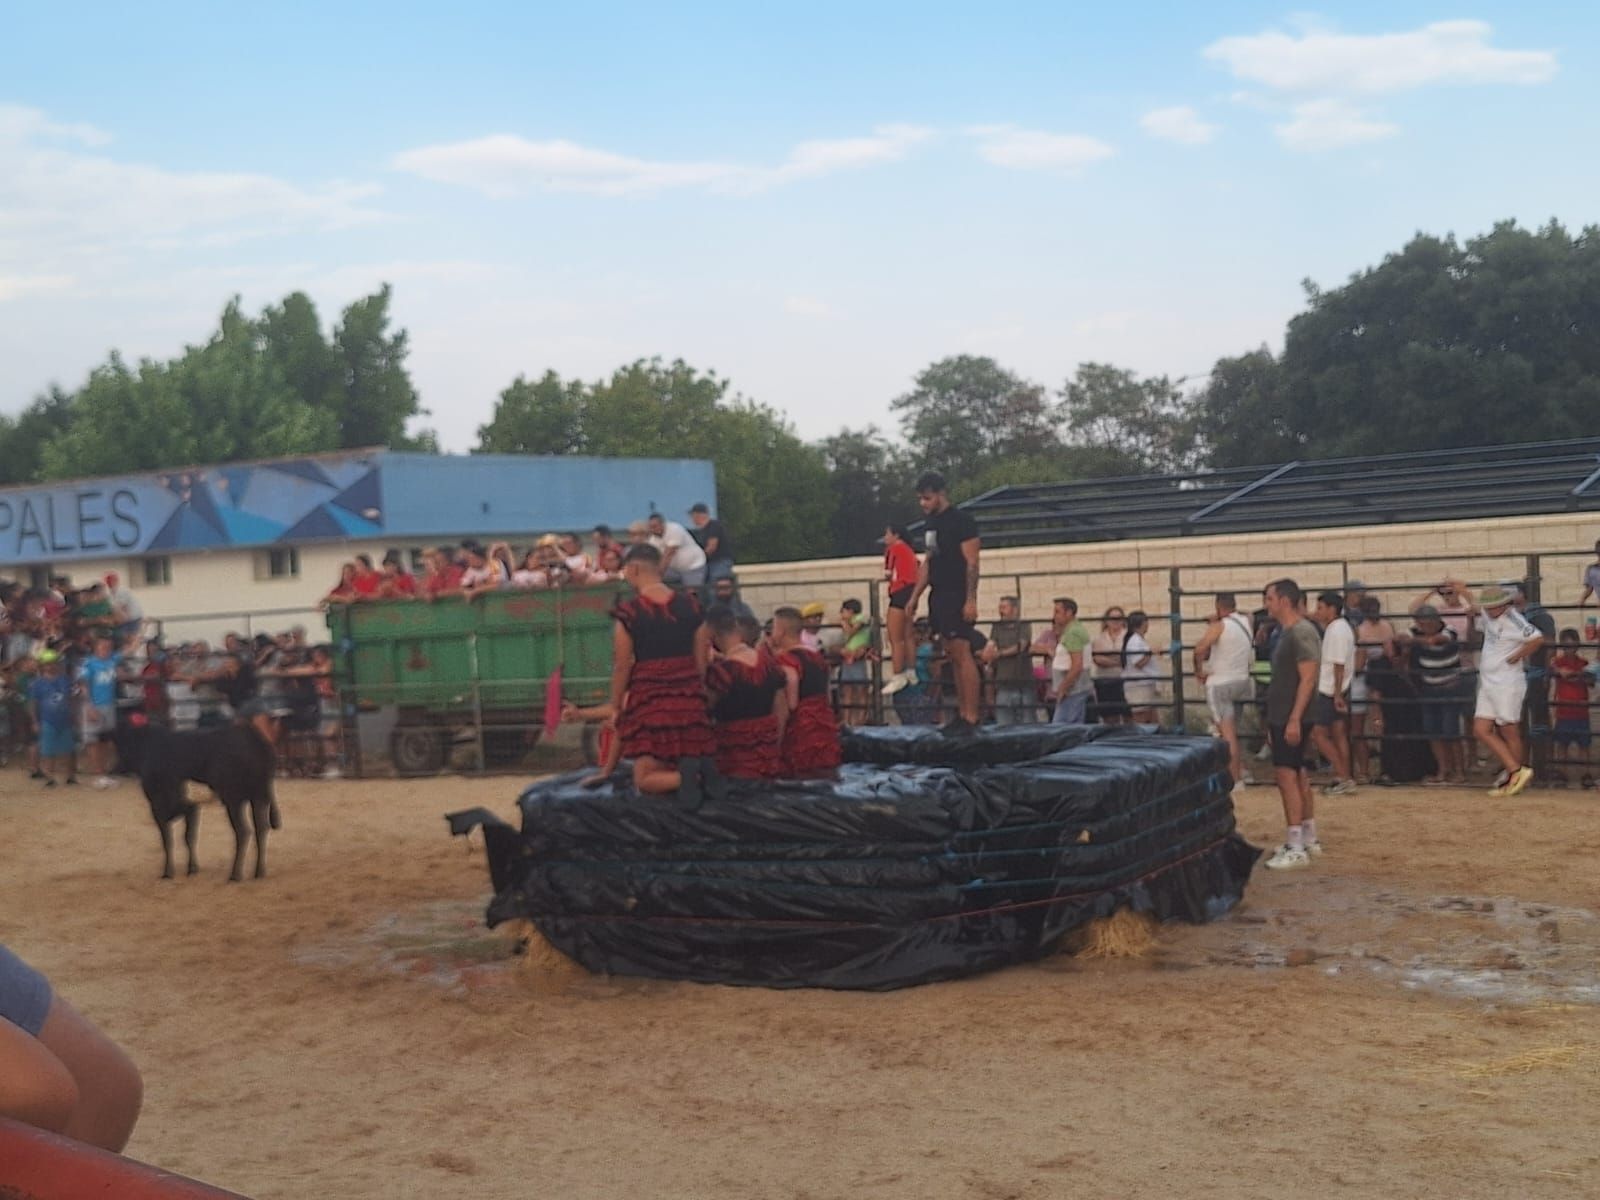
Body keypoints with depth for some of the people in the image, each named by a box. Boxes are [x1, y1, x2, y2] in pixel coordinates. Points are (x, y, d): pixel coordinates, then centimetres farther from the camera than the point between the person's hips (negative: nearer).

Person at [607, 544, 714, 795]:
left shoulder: (628, 612, -9)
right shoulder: (691, 605, 5)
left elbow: (622, 666, -6)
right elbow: (702, 660, 9)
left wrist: (615, 706, 7)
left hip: (648, 700, -4)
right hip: (689, 698, 4)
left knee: (646, 780, 3)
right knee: (688, 767, 15)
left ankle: (688, 779, -27)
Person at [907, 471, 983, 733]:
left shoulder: (961, 521, -10)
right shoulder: (931, 522, 15)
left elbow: (972, 562, -14)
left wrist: (971, 600, -21)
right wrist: (915, 596, 18)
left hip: (957, 596, -8)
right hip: (939, 594, 8)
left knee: (962, 655, -10)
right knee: (953, 657, 10)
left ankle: (971, 718, -9)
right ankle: (961, 714, 14)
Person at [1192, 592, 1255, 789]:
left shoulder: (1219, 626, -14)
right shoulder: (1246, 622, 5)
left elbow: (1200, 649, -28)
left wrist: (1199, 671, -13)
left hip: (1220, 685, -7)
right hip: (1241, 681, 7)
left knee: (1227, 732, -8)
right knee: (1232, 730, 22)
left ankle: (1236, 779, -11)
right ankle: (1241, 770, 25)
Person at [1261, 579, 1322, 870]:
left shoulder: (1302, 633, -15)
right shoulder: (1285, 633, 15)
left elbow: (1307, 678, -20)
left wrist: (1294, 719, -25)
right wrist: (1273, 722, 21)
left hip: (1292, 718, -10)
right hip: (1281, 716, 10)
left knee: (1287, 777, -10)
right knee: (1298, 776, 15)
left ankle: (1296, 849, -9)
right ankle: (1309, 840, 23)